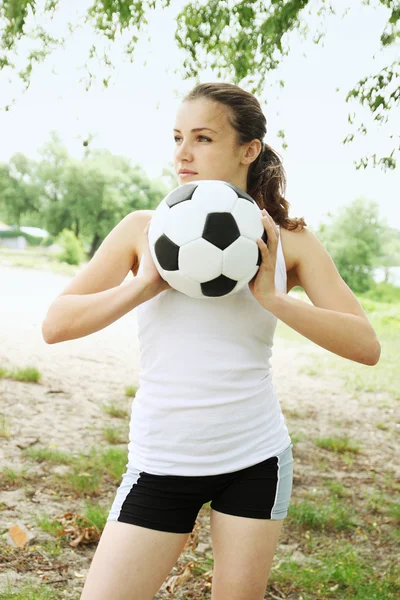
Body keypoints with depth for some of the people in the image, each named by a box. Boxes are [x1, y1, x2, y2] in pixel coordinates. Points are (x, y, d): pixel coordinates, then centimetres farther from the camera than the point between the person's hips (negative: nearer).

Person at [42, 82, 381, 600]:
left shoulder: (287, 242, -1)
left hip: (255, 459, 1)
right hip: (161, 459, 0)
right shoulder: (143, 229, -1)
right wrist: (146, 285, -17)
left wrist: (273, 299, -18)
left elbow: (367, 346, -8)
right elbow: (56, 324, -6)